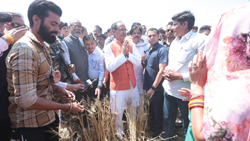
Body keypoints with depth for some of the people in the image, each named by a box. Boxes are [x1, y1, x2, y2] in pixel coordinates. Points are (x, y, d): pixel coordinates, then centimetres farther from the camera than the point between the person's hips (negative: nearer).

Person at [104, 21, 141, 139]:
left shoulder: (131, 45, 4)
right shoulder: (109, 47, -9)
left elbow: (138, 62, -2)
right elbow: (110, 67, -18)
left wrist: (128, 54, -17)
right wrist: (122, 54, -22)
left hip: (133, 86, 5)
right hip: (118, 88, -4)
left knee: (135, 114, 18)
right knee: (117, 115, 8)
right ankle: (119, 136, 30)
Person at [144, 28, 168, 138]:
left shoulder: (162, 50, -13)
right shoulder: (147, 51, 9)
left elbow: (161, 71, -18)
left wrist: (153, 88, -18)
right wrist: (146, 87, 7)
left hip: (157, 89, -6)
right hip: (148, 87, 7)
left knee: (158, 113, 9)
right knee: (151, 112, 21)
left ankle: (158, 134, 28)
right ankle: (151, 130, 39)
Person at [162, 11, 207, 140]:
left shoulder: (200, 40, -13)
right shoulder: (174, 42, 13)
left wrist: (180, 76, -20)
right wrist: (166, 71, -1)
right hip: (169, 89, 7)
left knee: (187, 126, 9)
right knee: (167, 121, 19)